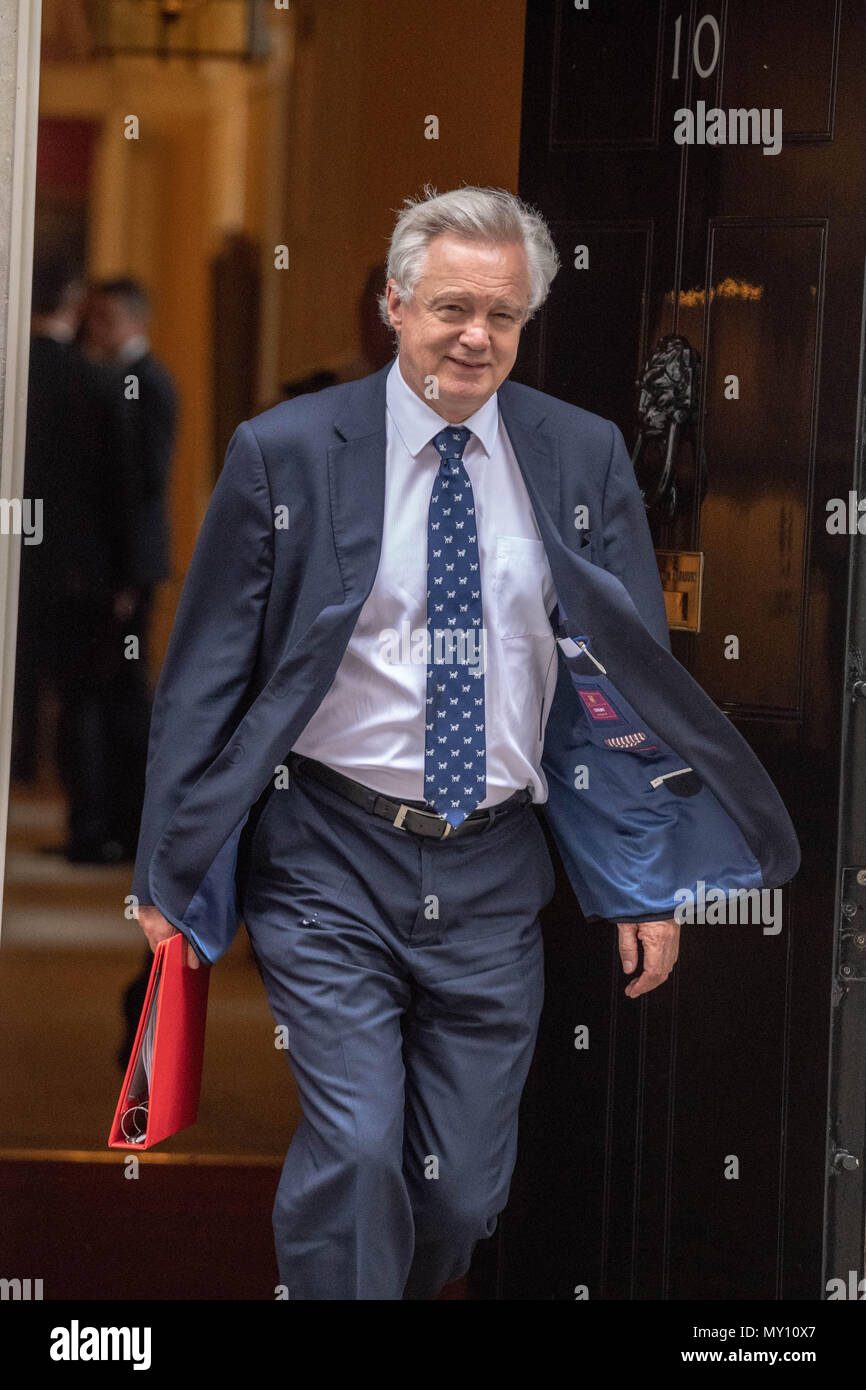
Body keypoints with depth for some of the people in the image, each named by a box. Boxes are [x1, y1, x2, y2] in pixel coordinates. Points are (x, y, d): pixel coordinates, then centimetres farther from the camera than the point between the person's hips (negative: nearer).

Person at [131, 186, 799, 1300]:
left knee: (465, 1187, 4)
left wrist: (647, 885, 4)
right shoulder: (285, 454, -3)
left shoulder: (583, 458, 4)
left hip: (493, 874, 2)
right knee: (355, 1149, -16)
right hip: (331, 864, -2)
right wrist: (171, 874, -1)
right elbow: (207, 676, 1)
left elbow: (627, 675, 8)